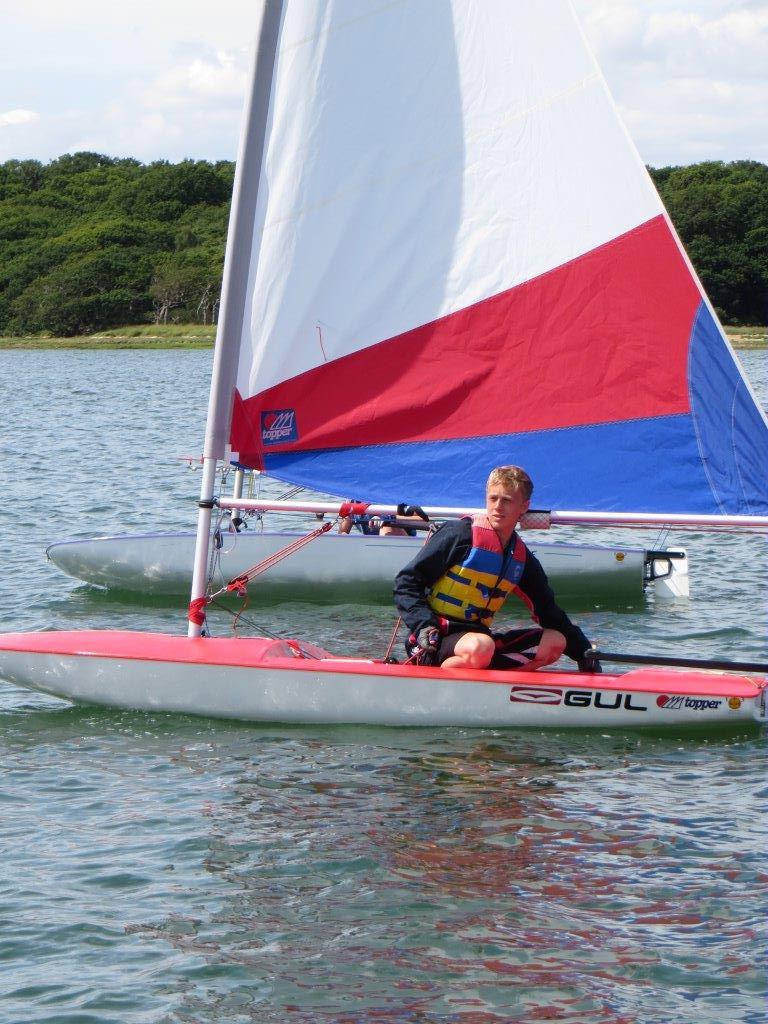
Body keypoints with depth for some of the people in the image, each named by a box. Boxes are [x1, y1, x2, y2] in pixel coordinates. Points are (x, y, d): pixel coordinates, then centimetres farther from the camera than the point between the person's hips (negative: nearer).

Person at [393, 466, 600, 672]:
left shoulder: (523, 560, 11)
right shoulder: (461, 533, -8)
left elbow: (549, 612, 21)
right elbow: (406, 581, -8)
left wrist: (584, 652, 17)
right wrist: (424, 625, -21)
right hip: (436, 638, -7)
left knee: (555, 641, -4)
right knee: (480, 648, -39)